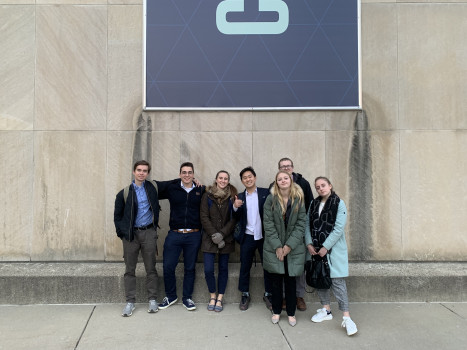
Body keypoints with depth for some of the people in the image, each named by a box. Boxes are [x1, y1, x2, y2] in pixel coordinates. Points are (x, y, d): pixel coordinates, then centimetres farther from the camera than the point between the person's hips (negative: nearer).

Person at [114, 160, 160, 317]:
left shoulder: (151, 188, 3)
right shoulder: (124, 193, 0)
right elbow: (117, 216, 5)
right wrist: (123, 233, 0)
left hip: (148, 233, 1)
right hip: (131, 234, -1)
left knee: (151, 268, 7)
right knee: (130, 269, 6)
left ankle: (152, 299, 18)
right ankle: (130, 302, 16)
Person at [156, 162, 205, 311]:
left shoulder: (201, 190, 2)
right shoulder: (171, 187, 1)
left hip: (193, 236, 0)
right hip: (174, 234, 0)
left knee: (190, 268, 10)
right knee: (168, 267, 4)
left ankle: (187, 298, 28)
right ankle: (171, 296, 27)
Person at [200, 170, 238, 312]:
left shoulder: (232, 196, 1)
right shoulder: (208, 195, 0)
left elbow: (234, 218, -3)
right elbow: (204, 217, -3)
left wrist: (222, 234, -12)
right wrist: (214, 234, -12)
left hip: (226, 239, 1)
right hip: (209, 238, 0)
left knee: (223, 268, 8)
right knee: (208, 269, -3)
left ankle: (220, 298, 22)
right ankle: (213, 296, 19)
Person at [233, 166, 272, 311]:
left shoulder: (266, 193, 1)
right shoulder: (239, 197, 8)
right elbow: (236, 219, 4)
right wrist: (235, 207, -15)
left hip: (264, 236, -1)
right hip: (247, 237, 2)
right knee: (245, 267, 9)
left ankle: (268, 294, 25)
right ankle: (245, 295, 24)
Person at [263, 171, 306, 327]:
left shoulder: (299, 200, -1)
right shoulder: (271, 199, -3)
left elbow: (301, 224, -3)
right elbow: (268, 224, -6)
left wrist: (289, 245, -11)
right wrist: (277, 246, -12)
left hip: (293, 248, 1)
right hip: (274, 248, 0)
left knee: (290, 281, 8)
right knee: (276, 281, 7)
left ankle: (291, 313, 23)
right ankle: (276, 311, 24)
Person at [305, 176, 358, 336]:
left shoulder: (339, 203, -5)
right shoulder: (314, 204, 10)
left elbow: (339, 228, -12)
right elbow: (307, 225, 7)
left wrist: (325, 247, -15)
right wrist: (309, 243, -6)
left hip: (333, 248, -5)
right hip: (315, 248, 5)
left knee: (337, 281, -8)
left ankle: (346, 317, -2)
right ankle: (326, 310, 25)